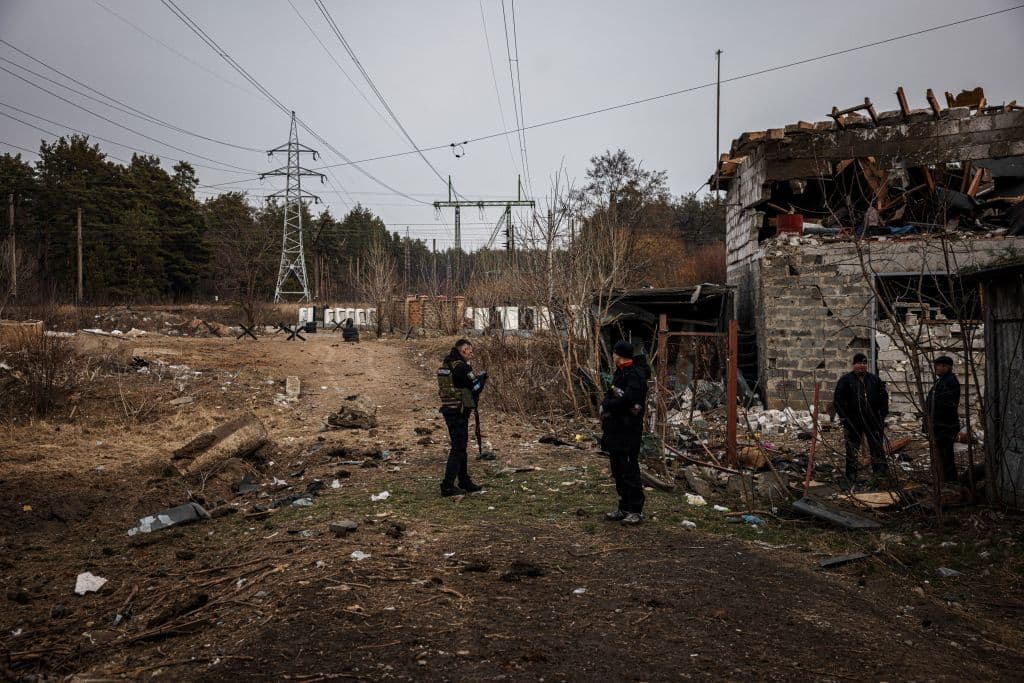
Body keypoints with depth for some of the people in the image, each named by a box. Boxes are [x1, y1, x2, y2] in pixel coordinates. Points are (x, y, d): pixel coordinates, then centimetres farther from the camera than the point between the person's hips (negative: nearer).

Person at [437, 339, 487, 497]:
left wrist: (474, 377, 10)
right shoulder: (461, 366, -17)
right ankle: (447, 486, -4)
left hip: (448, 409, 10)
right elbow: (476, 386, -15)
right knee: (458, 448, -5)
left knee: (460, 447, 18)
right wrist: (482, 376, 4)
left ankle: (464, 482, 29)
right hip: (459, 411, -10)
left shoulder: (445, 364, 12)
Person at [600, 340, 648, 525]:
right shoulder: (618, 374, 16)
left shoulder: (636, 376, -14)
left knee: (630, 472, -4)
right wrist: (608, 403, -9)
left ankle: (636, 511, 4)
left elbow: (626, 401, -26)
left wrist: (607, 405, -11)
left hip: (629, 433, -9)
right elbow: (608, 398, 14)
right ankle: (624, 508, 24)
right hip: (615, 431, 9)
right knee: (618, 471, 14)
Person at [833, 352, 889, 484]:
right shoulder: (845, 380, 0)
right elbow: (838, 400, 0)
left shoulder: (874, 379, 9)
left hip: (873, 420, 2)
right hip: (853, 420, -2)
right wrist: (843, 416, -6)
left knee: (877, 447, 3)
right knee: (852, 449, 4)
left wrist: (883, 414, 6)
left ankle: (880, 471, 10)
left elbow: (883, 396, 14)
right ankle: (851, 475, 11)